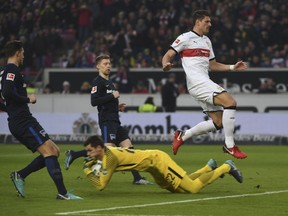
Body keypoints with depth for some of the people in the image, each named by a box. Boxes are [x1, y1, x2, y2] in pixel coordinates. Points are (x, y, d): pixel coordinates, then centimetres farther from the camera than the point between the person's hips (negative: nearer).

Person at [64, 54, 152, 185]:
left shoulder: (109, 83, 22)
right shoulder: (98, 82, -7)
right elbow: (94, 102, -19)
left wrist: (118, 107, 13)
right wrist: (113, 96, -15)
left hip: (115, 120, 9)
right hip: (106, 120, -9)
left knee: (128, 147, 3)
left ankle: (137, 178, 3)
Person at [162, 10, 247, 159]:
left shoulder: (206, 41, 23)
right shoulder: (186, 38, -1)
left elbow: (212, 65, 29)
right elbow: (167, 56, -4)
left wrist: (232, 67, 18)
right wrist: (166, 65, -26)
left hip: (205, 83, 9)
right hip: (197, 81, -9)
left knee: (218, 122, 5)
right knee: (230, 102, -22)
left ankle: (182, 136, 17)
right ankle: (229, 145, -16)